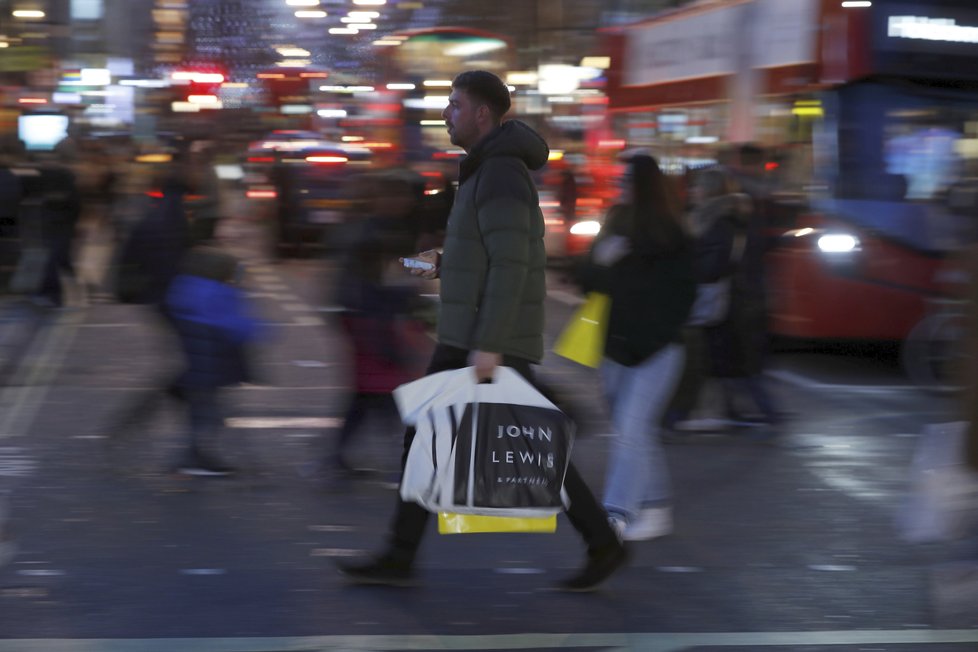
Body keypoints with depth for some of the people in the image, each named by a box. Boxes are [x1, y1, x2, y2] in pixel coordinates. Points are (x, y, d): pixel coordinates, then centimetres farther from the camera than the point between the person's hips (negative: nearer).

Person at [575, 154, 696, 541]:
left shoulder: (670, 236, -6)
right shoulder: (615, 226, 9)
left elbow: (682, 292, -4)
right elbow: (587, 281, 11)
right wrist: (599, 262, -9)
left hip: (656, 350, -6)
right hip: (616, 348, 6)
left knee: (632, 427, -15)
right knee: (638, 432, 12)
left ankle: (616, 514, -18)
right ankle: (655, 511, 22)